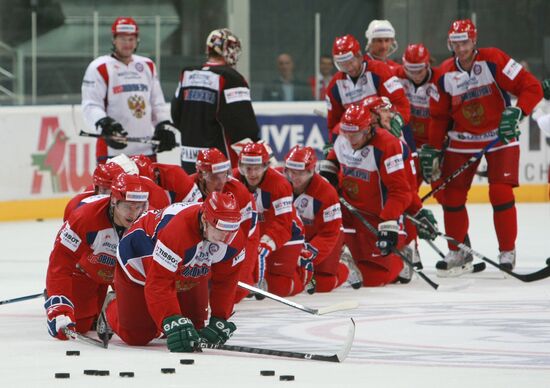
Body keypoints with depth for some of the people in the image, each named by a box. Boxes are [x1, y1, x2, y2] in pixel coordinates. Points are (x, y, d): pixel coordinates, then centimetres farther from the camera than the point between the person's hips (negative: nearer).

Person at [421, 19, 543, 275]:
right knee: (452, 195, 0)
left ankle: (507, 253, 0)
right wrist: (432, 150, 3)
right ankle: (458, 252, 16)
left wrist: (517, 112, -31)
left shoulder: (493, 61, -16)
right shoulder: (445, 75, -3)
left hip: (500, 137, -4)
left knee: (501, 193, -14)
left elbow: (531, 87, -17)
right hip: (462, 141, 4)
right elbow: (439, 116, 6)